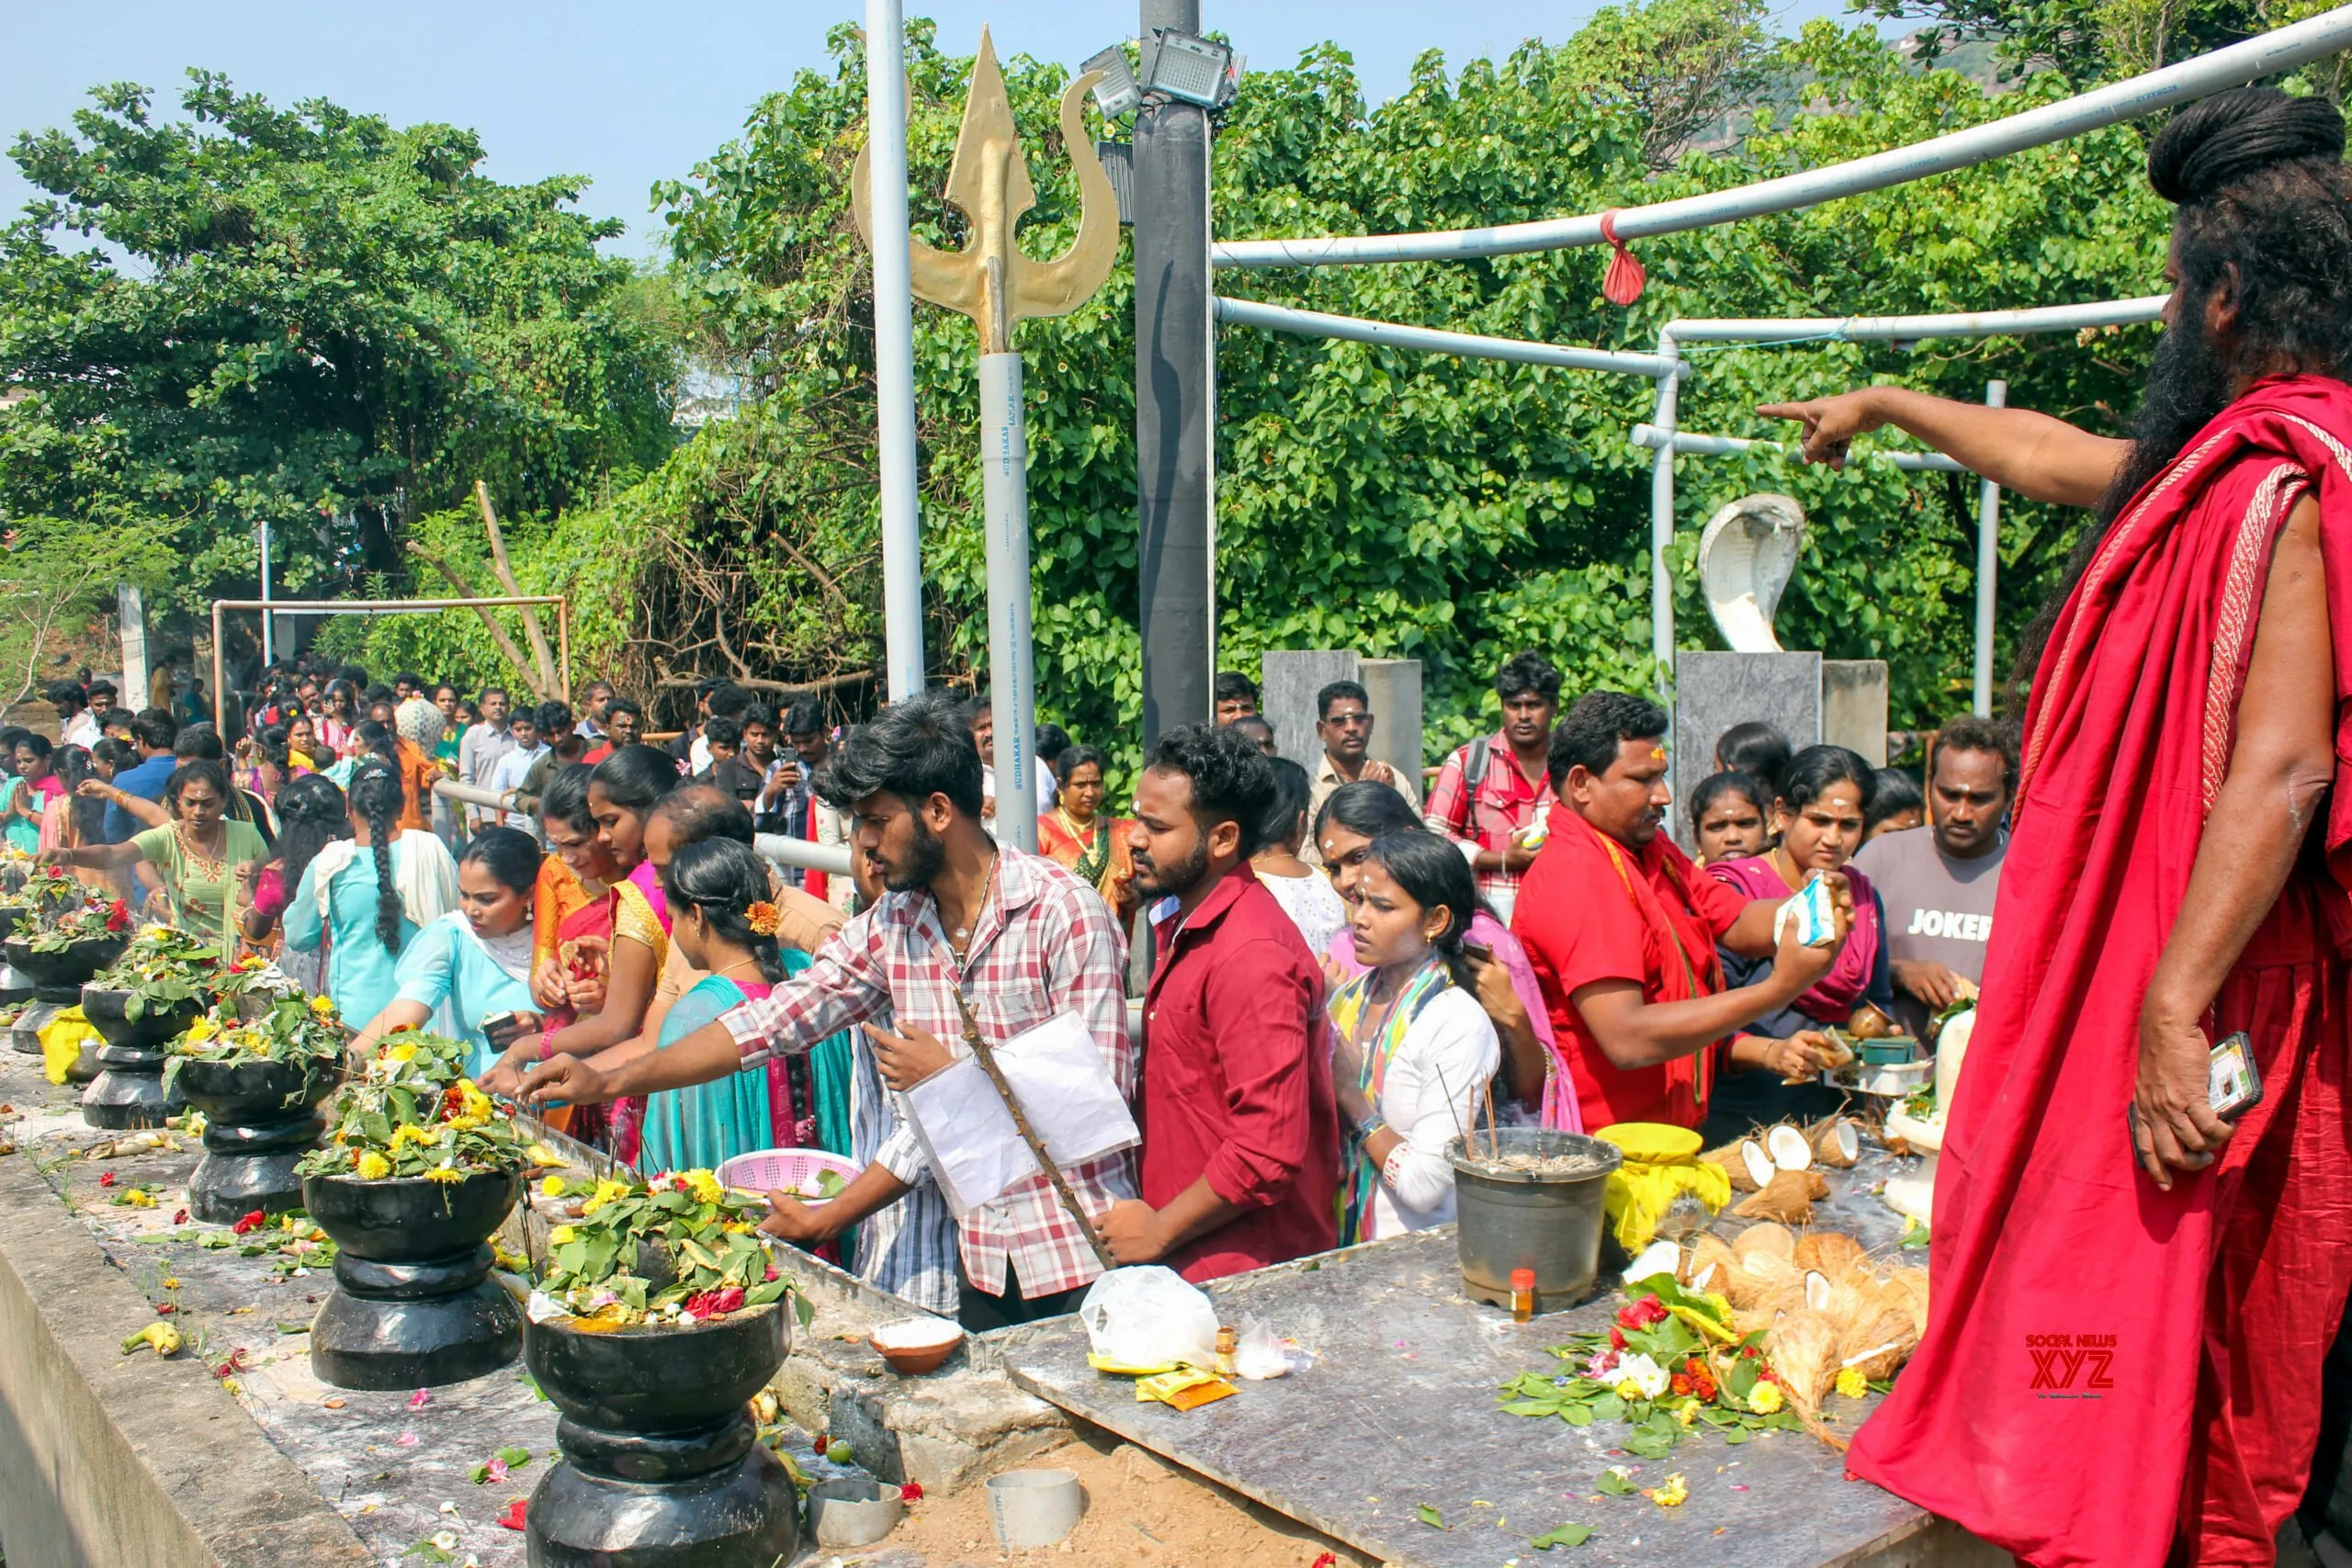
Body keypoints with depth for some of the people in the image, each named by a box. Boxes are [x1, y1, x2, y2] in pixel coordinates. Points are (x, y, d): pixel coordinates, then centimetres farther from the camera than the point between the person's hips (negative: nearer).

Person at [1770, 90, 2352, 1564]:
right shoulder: (2227, 461, 13)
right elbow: (2046, 456, 30)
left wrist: (2174, 1007, -26)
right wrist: (1887, 407, 43)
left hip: (2188, 1005, -9)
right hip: (2132, 970, 9)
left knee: (2151, 1346, -1)